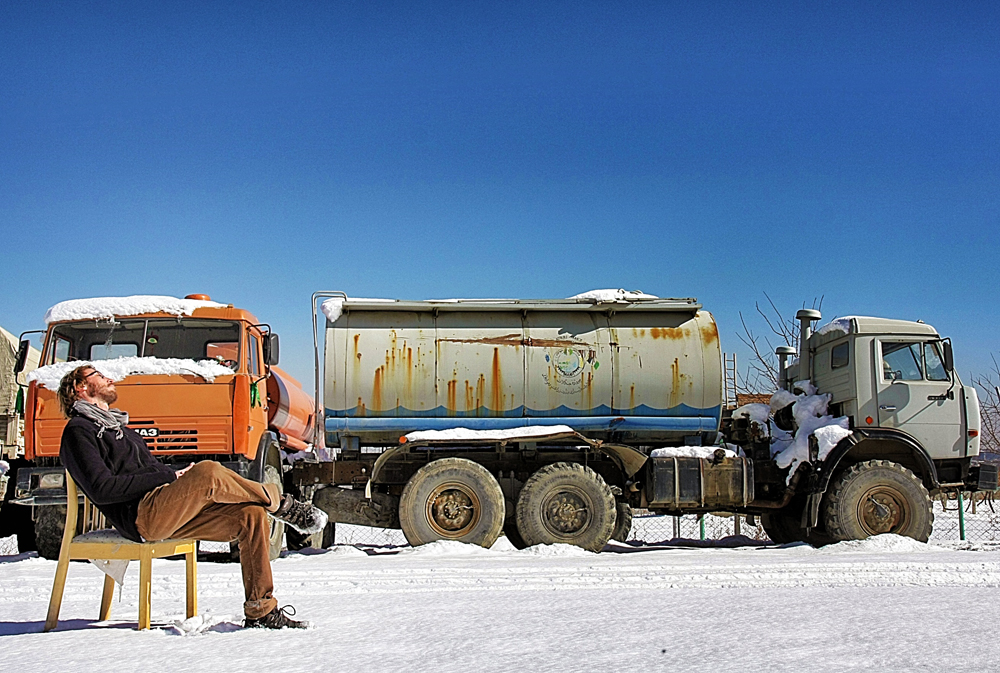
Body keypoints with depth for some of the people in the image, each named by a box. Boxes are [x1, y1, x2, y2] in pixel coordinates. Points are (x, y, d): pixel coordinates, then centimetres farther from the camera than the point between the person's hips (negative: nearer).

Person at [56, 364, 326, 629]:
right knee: (208, 472, -32)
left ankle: (261, 612, -8)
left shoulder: (117, 428, 33)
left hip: (169, 513, 9)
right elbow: (101, 490, -12)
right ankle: (279, 502, -9)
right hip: (141, 516, -9)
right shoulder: (79, 431, 4)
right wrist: (167, 477, -11)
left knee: (251, 515, -9)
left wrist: (180, 475, 4)